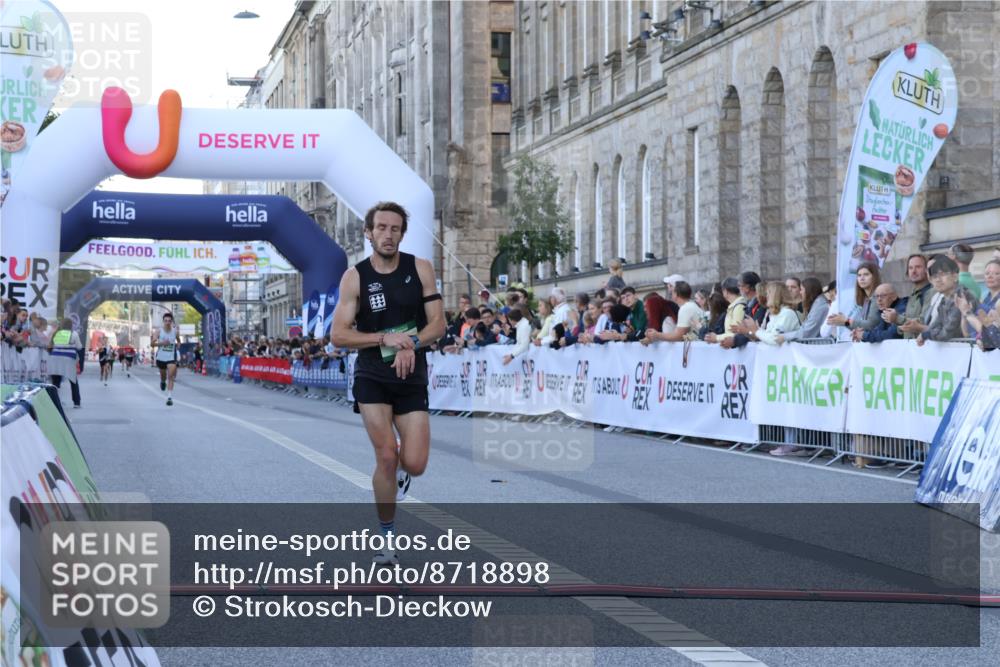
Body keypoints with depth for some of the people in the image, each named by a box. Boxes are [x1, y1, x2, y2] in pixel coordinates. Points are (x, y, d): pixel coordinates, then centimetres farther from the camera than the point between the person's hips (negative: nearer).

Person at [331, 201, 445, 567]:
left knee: (414, 464, -6)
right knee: (386, 455, -11)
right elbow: (339, 335, -8)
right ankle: (387, 537, 6)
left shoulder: (420, 269, 0)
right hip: (372, 376, -1)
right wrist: (387, 338, -20)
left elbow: (438, 323, -1)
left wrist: (410, 344, -19)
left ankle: (400, 469, 34)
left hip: (412, 376, 1)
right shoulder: (355, 276, -4)